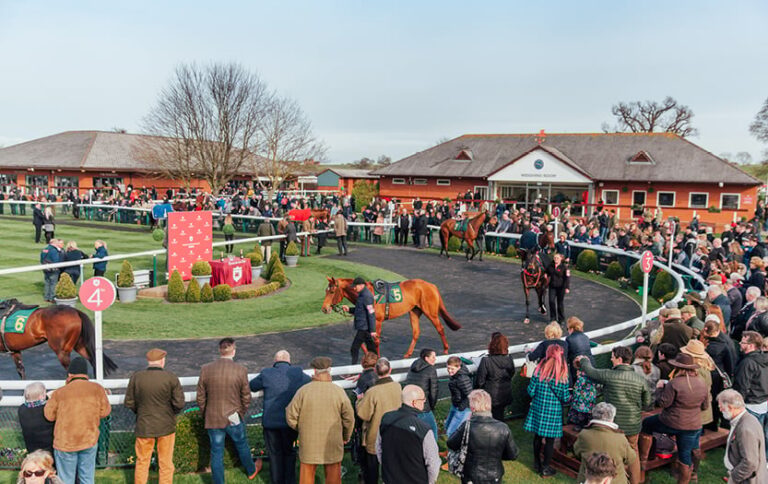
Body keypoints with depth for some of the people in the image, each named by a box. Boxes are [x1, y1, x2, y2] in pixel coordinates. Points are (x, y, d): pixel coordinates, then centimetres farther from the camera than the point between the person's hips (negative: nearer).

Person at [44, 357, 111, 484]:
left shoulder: (59, 393, -11)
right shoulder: (97, 389, -8)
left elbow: (49, 415, 2)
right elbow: (105, 411, -3)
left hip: (65, 443, -1)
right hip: (89, 440, 2)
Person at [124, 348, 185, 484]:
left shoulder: (136, 377, -6)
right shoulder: (171, 378, -12)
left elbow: (129, 403, -1)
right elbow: (179, 403, -12)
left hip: (144, 427, 1)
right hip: (166, 426, -1)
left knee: (142, 462, 15)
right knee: (165, 464, 10)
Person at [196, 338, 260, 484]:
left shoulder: (206, 369, -9)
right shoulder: (241, 370, -14)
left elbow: (200, 397, -1)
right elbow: (246, 397, -5)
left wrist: (205, 415, 14)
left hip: (213, 419, 1)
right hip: (234, 418, 0)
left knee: (216, 453, 11)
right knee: (242, 445, 22)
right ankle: (251, 471, 44)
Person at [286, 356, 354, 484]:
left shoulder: (303, 391, -11)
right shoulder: (338, 392, -9)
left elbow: (291, 417, -6)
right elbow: (349, 418, -4)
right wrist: (346, 436, 13)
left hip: (309, 443, 0)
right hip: (333, 444, 0)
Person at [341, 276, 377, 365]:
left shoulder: (366, 296, -18)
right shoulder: (362, 295, 14)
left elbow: (371, 313, -21)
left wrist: (372, 330, -22)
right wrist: (349, 309, 9)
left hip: (364, 328, -10)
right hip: (365, 327, 10)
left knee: (354, 349, -5)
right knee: (371, 348, 14)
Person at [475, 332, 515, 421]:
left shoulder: (486, 361, -26)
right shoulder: (509, 359, -12)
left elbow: (480, 381, -17)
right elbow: (512, 374, 6)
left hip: (490, 397, -4)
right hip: (505, 396, 4)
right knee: (500, 415, 22)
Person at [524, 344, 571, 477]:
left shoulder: (539, 369, -9)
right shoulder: (563, 374, -12)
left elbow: (531, 391, -5)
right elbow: (565, 398, -8)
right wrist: (569, 398, 15)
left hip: (538, 408, 3)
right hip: (554, 411, -2)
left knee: (537, 436, 18)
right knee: (550, 440, 10)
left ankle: (537, 464, 32)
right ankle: (545, 468, 19)